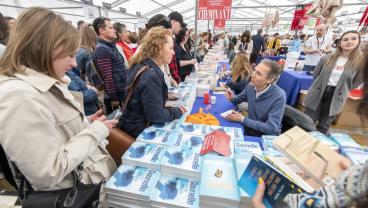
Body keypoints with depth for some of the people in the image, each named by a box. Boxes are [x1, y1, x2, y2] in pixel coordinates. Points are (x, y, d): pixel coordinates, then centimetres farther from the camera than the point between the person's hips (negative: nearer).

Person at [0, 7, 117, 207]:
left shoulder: (47, 84, 4)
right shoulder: (19, 96, -27)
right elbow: (49, 174, -28)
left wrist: (86, 125, 0)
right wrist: (95, 131, -20)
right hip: (83, 191, -8)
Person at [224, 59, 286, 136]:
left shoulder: (279, 96, -26)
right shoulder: (251, 85, -10)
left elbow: (271, 128, -28)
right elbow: (239, 98, 9)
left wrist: (242, 119, -25)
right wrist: (232, 98, -15)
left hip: (267, 136, -5)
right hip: (250, 127, 5)